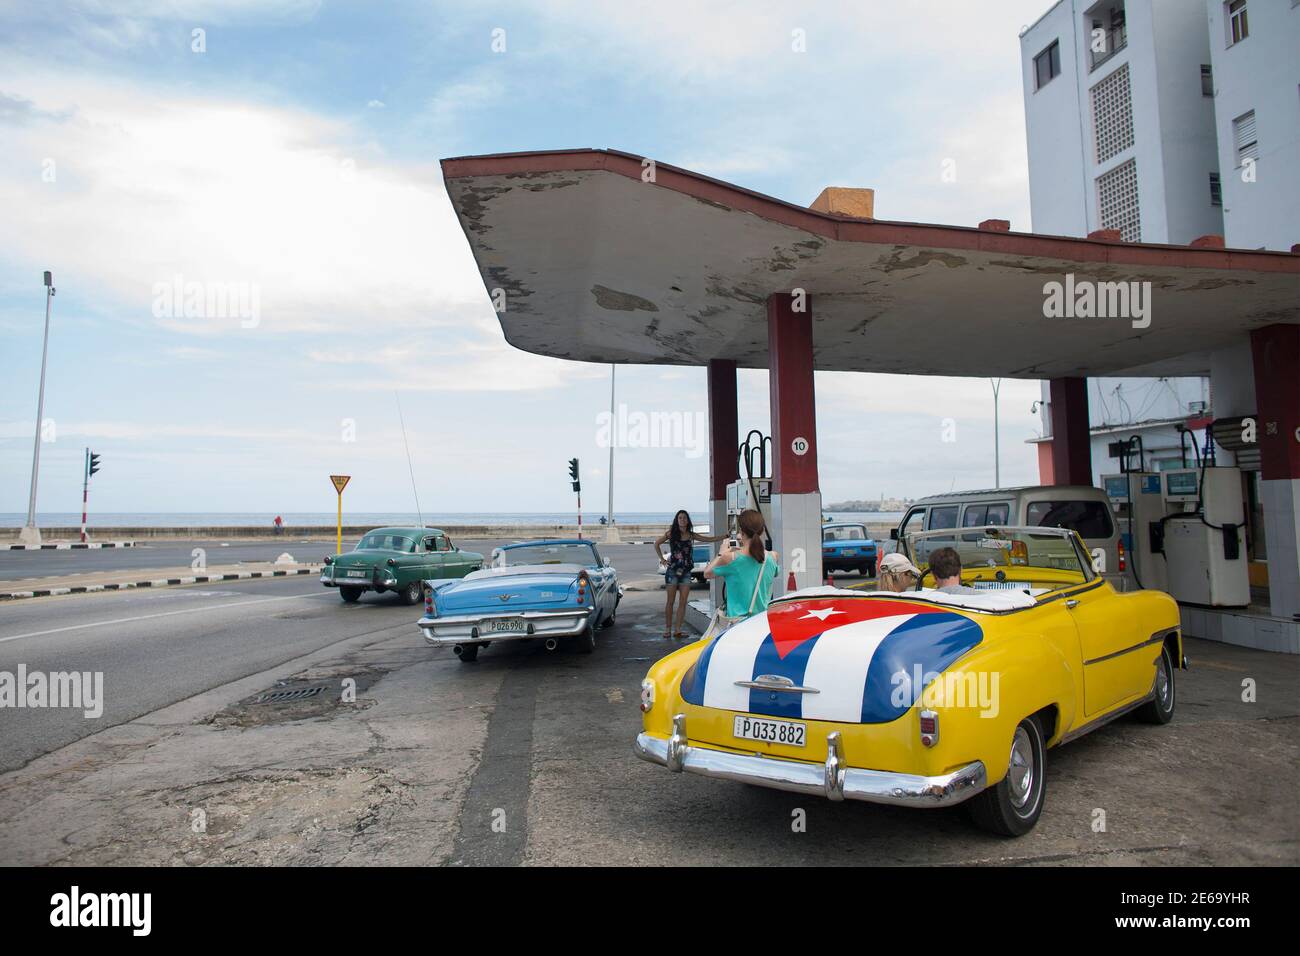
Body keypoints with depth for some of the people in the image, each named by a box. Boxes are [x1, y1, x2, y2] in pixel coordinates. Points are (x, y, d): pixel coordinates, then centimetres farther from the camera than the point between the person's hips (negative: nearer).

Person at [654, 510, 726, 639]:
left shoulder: (691, 535, 7)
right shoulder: (671, 533, 0)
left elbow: (710, 539, 10)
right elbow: (657, 543, 9)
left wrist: (726, 535, 3)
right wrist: (662, 559, 2)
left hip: (686, 572, 3)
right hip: (672, 570, -3)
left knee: (683, 602, 0)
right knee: (671, 601, 1)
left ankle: (678, 630, 5)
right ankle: (667, 629, 8)